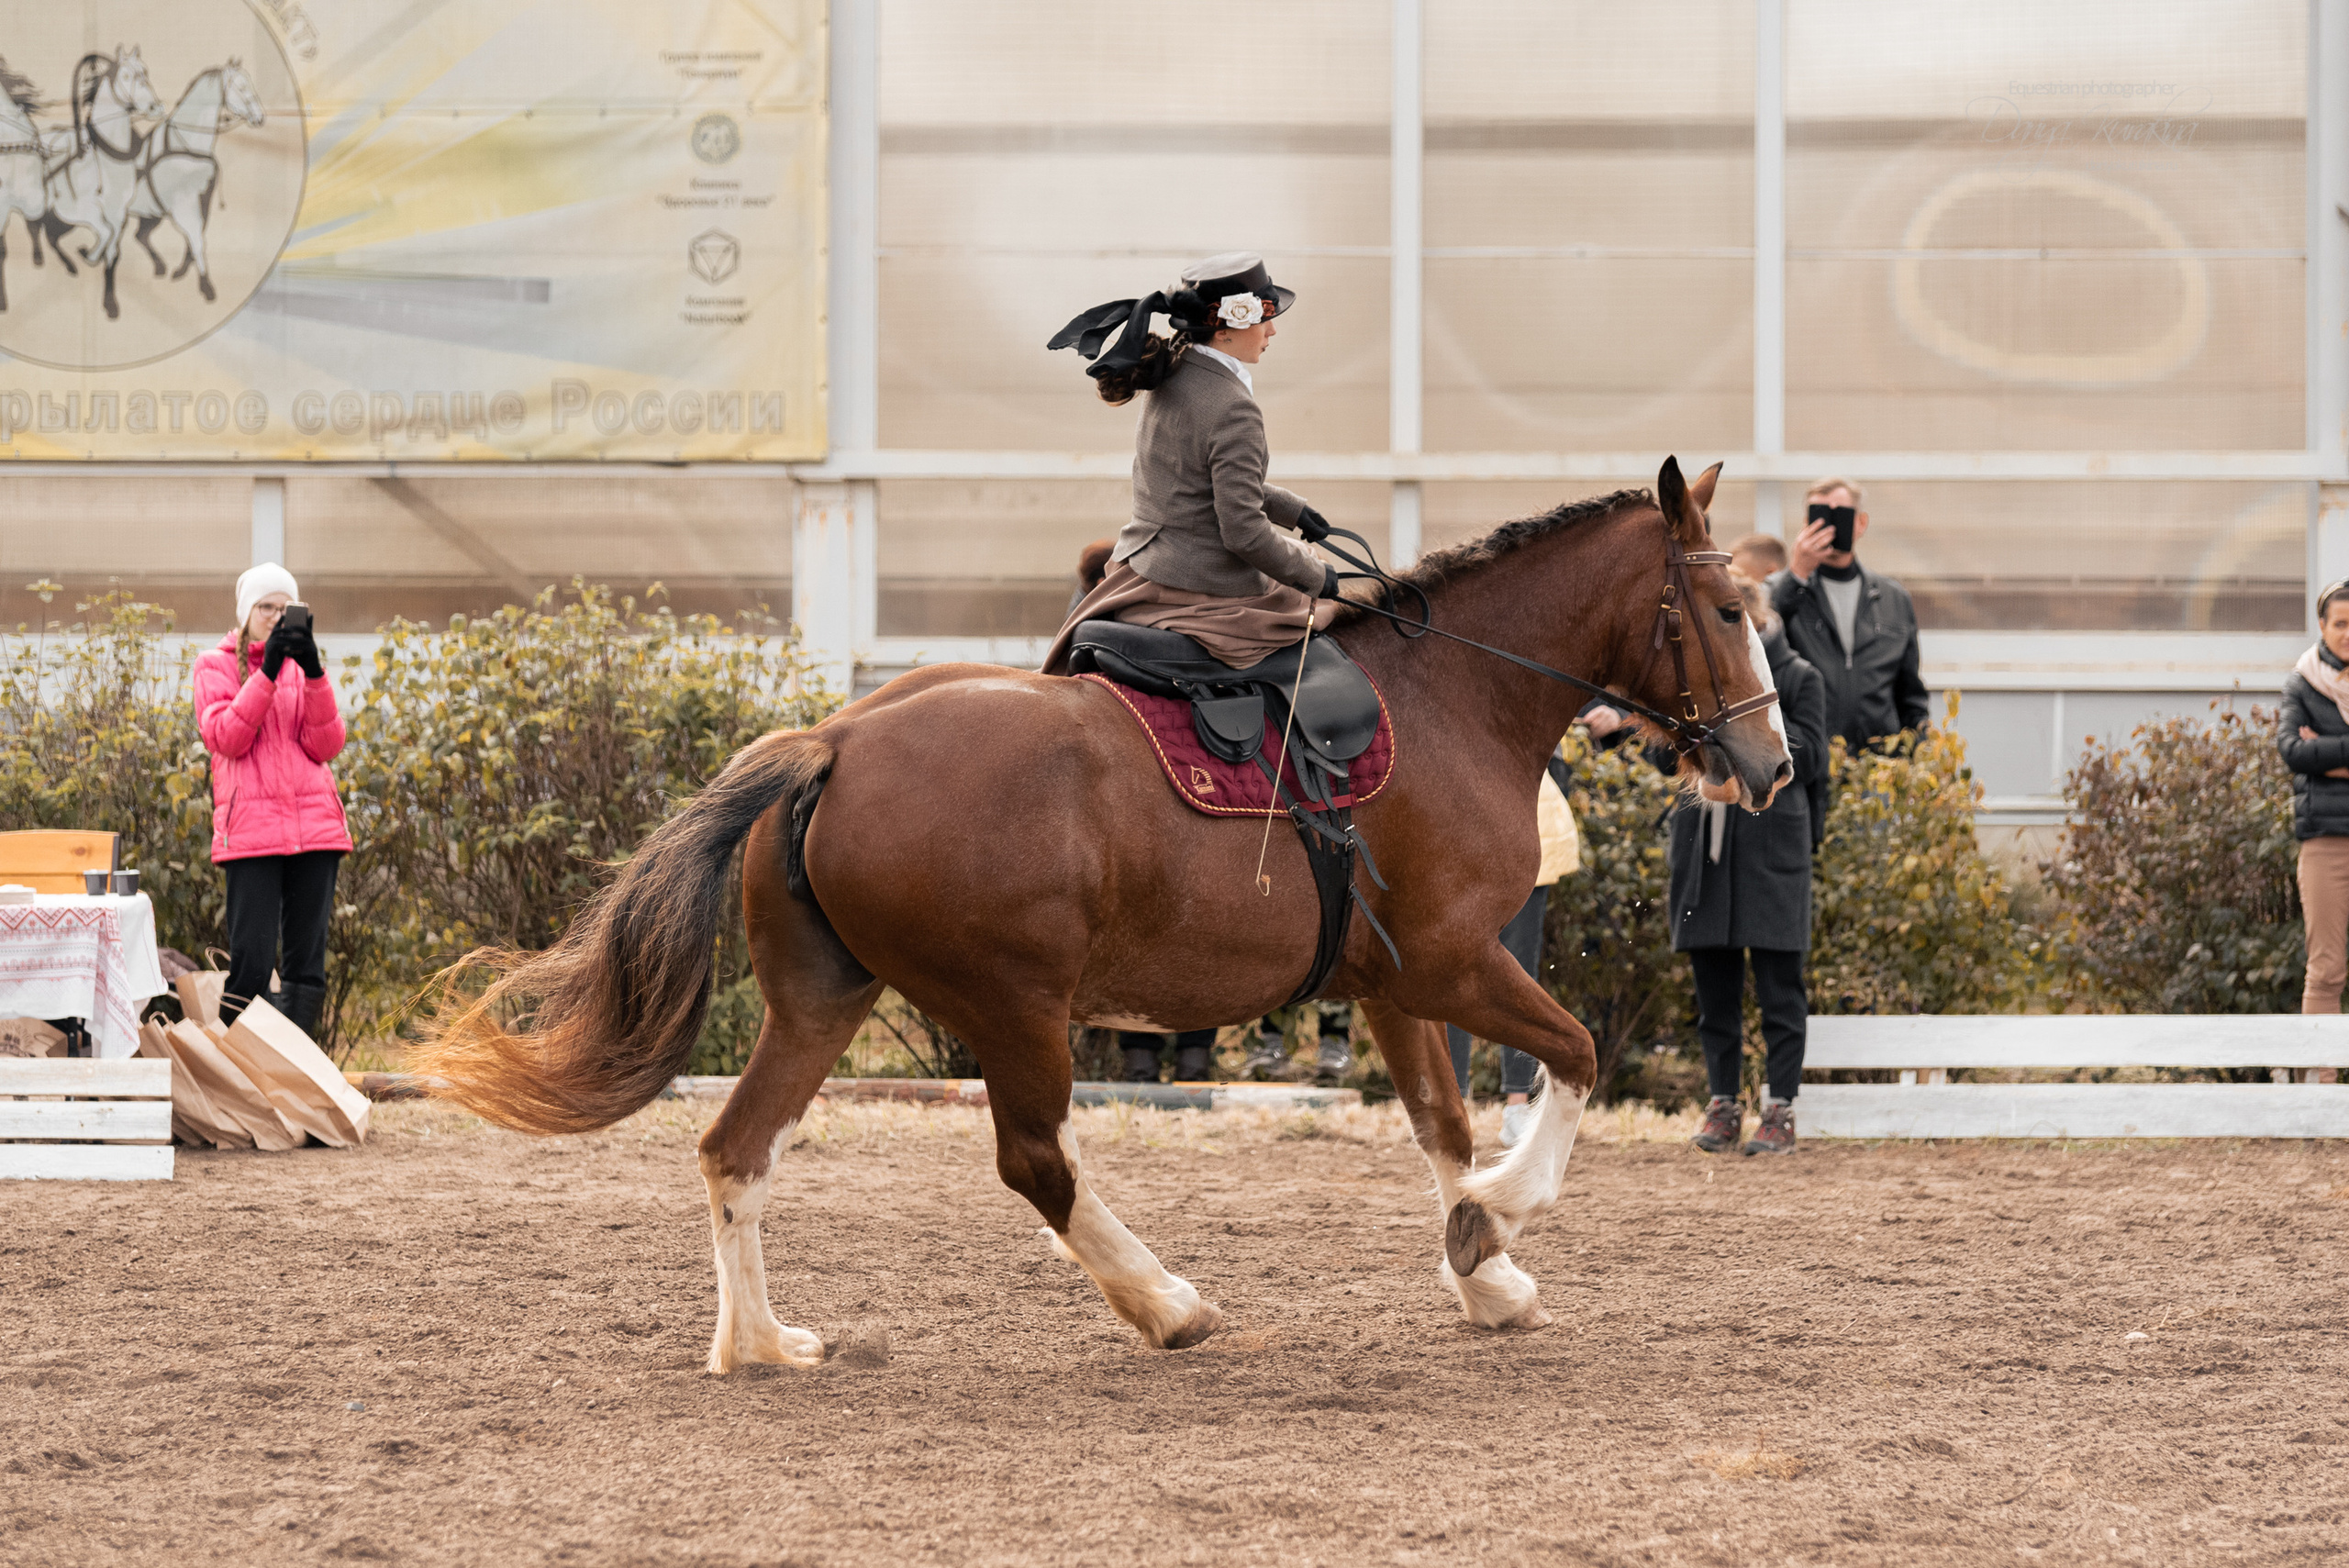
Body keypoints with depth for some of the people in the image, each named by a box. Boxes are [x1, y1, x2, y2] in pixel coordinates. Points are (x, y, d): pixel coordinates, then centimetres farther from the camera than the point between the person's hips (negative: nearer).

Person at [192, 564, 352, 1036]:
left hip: (314, 823, 4)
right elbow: (226, 737, -7)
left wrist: (314, 674, -9)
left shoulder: (304, 665, 17)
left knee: (307, 961, 2)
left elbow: (325, 746, 4)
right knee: (251, 962, -11)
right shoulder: (216, 664, 9)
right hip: (251, 829, -4)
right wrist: (267, 672, -14)